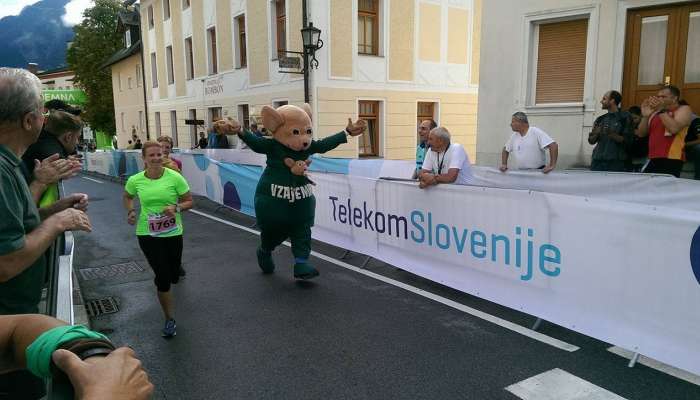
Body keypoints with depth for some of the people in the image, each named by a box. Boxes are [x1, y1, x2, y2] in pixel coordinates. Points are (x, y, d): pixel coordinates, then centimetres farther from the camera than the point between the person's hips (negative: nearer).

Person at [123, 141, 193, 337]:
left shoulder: (175, 177, -12)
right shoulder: (135, 180, -6)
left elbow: (189, 201, -3)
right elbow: (127, 197, 16)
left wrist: (176, 208, -22)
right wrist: (131, 211, -2)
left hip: (173, 233, 1)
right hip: (147, 234, 0)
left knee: (174, 277, 14)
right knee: (163, 278, -6)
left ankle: (174, 268, 56)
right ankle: (170, 319, 13)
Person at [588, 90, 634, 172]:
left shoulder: (625, 117, 1)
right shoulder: (600, 119, 15)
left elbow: (627, 141, -5)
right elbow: (591, 141, 13)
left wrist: (611, 134, -19)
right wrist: (596, 134, -8)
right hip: (598, 161, 4)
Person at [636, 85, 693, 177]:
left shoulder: (684, 109, 1)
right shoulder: (655, 113, 18)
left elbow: (674, 129, -18)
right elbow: (641, 134, 12)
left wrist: (661, 110, -16)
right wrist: (645, 116, -1)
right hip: (653, 160, 6)